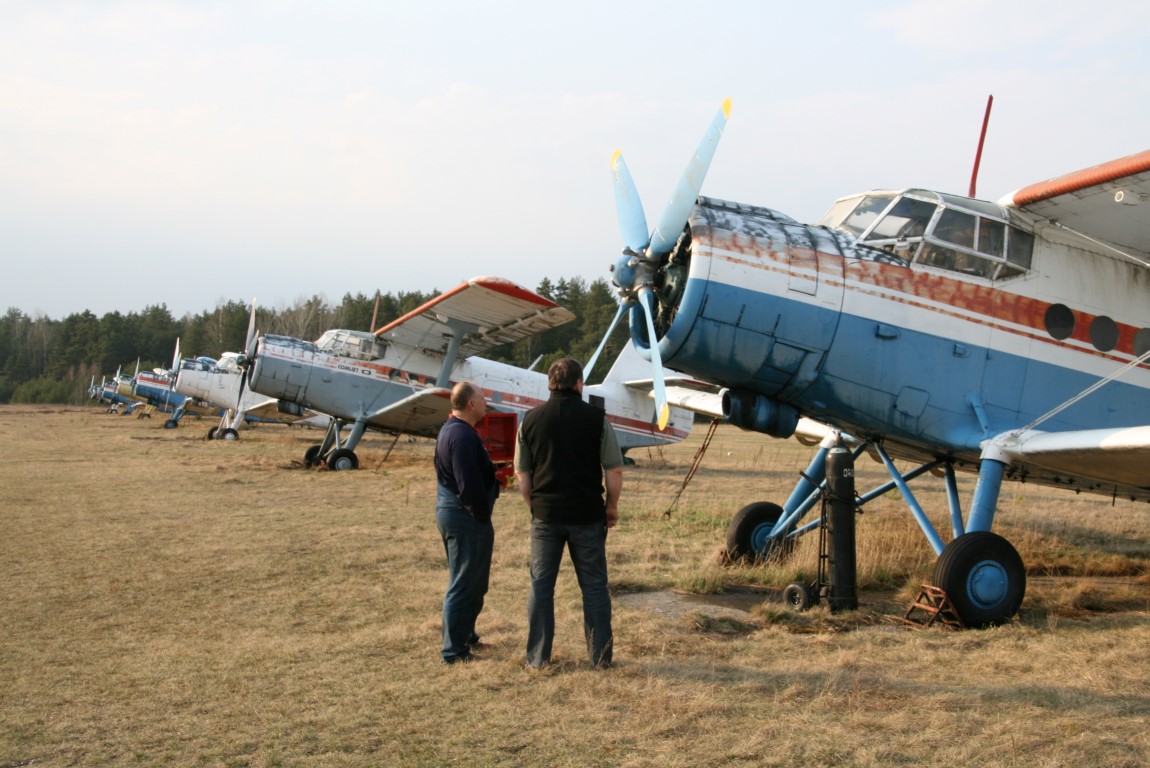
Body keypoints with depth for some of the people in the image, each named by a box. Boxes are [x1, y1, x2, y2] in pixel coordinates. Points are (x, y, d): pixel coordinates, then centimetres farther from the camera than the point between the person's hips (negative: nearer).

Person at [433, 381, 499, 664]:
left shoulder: (450, 430, 13)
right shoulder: (463, 436, -21)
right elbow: (470, 485, -25)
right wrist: (482, 516, -16)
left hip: (449, 511, 11)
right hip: (465, 516, -11)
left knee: (468, 582, 22)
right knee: (464, 585, -3)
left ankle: (464, 635, 33)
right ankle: (454, 649, 3)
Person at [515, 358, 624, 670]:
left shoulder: (531, 420, 0)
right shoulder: (596, 418, -6)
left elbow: (522, 474, 4)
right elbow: (614, 471, -5)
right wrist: (612, 506, 9)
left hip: (545, 515, 1)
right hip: (587, 515, -1)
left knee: (541, 585, 9)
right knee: (594, 585, 8)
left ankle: (538, 657, 12)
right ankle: (601, 656, 12)